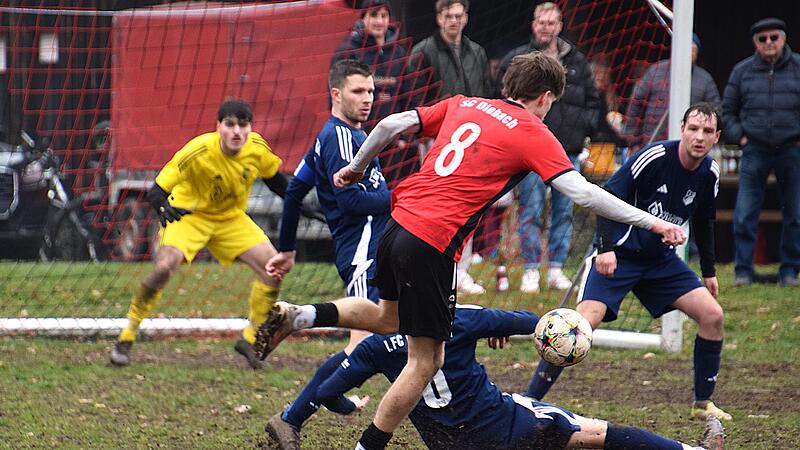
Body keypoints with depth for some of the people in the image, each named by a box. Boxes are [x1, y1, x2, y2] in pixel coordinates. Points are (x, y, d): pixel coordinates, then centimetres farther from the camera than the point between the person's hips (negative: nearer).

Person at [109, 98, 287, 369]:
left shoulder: (257, 148, -16)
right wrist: (164, 208, -49)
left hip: (231, 217, 5)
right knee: (164, 267, -29)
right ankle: (125, 339, -13)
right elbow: (156, 191, -29)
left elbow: (274, 178, 8)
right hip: (189, 214, -4)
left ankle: (250, 339, 6)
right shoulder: (197, 152, -30)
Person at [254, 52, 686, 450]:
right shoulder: (533, 134, -2)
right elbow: (582, 192, -10)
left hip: (400, 219, 7)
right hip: (433, 243, -7)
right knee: (425, 361, 4)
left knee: (388, 318, 32)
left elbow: (391, 124, 16)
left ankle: (297, 315, 14)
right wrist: (650, 222, -6)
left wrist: (356, 166, 32)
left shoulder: (463, 105, 15)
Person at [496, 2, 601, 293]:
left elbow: (592, 100, 20)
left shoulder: (577, 62, 12)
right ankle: (531, 271, 1)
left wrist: (585, 127, 5)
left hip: (569, 151, 4)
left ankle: (556, 269, 12)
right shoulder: (517, 59, 0)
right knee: (531, 211, -4)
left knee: (564, 211, 5)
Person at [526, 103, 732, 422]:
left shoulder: (709, 173, 0)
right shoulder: (654, 157, -19)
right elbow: (608, 197, -18)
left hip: (661, 259, 6)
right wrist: (606, 247, -29)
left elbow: (703, 223, 18)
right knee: (585, 322, -23)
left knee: (712, 315, -5)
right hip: (617, 255, -6)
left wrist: (709, 272, 21)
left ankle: (703, 404, 11)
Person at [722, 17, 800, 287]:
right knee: (744, 215, -5)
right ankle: (743, 271, 2)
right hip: (755, 151, 1)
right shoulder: (742, 71, 6)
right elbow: (727, 109, 17)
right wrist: (738, 136, 5)